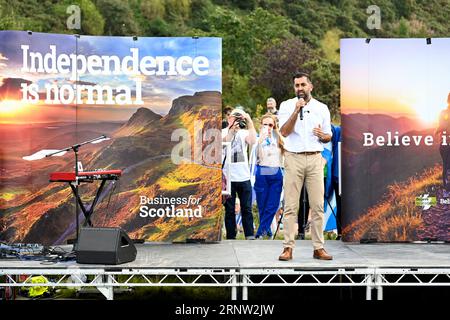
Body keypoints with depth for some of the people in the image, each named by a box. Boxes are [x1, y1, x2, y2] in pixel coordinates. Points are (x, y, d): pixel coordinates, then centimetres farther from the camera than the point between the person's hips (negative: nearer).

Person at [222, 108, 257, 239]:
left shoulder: (244, 133, 11)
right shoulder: (223, 132, 6)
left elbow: (252, 141, -10)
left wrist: (250, 122, -12)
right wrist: (231, 130, -23)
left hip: (244, 177, 2)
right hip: (228, 177, -2)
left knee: (247, 209, 2)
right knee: (229, 210, 4)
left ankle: (250, 236, 5)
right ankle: (231, 237, 9)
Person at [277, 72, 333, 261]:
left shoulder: (322, 108, 11)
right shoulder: (286, 105, 5)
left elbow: (328, 136, 17)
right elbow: (284, 132, -9)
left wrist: (323, 135, -6)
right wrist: (297, 110, -17)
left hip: (315, 159, 2)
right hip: (293, 159, -2)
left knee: (317, 206, 1)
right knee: (290, 206, -2)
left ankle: (318, 248, 7)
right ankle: (288, 247, 2)